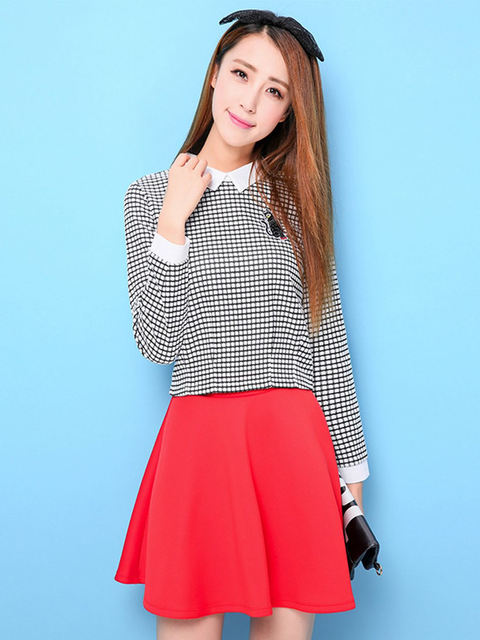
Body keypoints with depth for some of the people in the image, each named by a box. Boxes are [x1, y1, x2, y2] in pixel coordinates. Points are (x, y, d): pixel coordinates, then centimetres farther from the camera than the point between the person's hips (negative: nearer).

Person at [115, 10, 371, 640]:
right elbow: (158, 342, -2)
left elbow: (326, 339, 10)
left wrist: (350, 467, 10)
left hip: (293, 435, 2)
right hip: (198, 434, -1)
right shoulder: (150, 196, 6)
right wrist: (173, 221, -9)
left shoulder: (295, 197, 10)